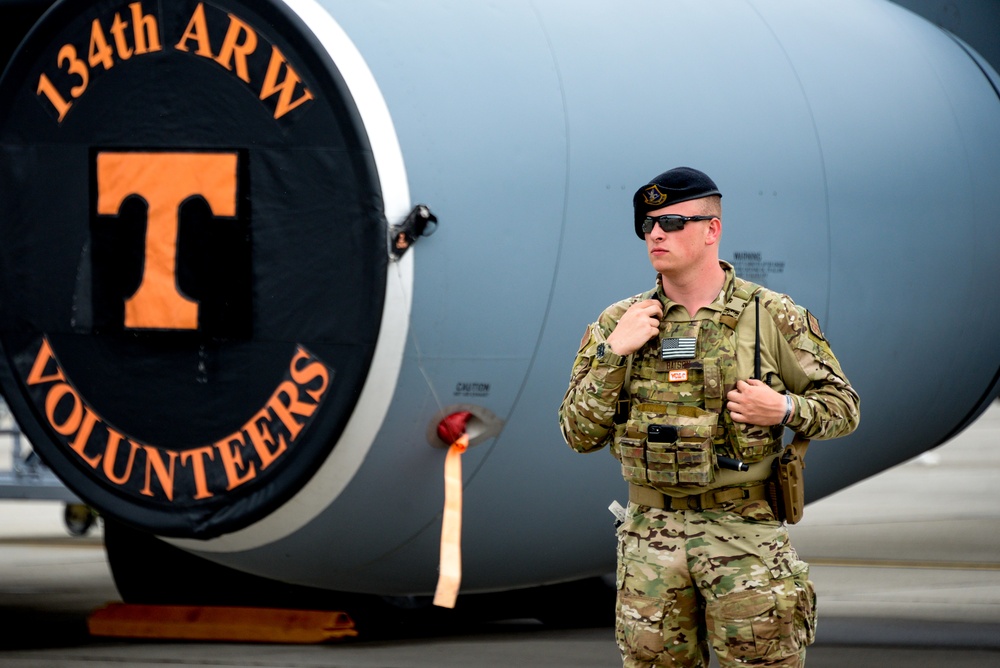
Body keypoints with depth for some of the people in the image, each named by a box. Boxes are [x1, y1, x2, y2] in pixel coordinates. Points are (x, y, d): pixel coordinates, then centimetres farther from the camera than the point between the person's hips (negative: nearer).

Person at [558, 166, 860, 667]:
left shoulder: (772, 316, 0)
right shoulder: (619, 323, 6)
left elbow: (841, 406, 7)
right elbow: (579, 434, 3)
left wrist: (785, 409, -14)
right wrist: (614, 352, -8)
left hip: (745, 532, -2)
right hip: (651, 539, 2)